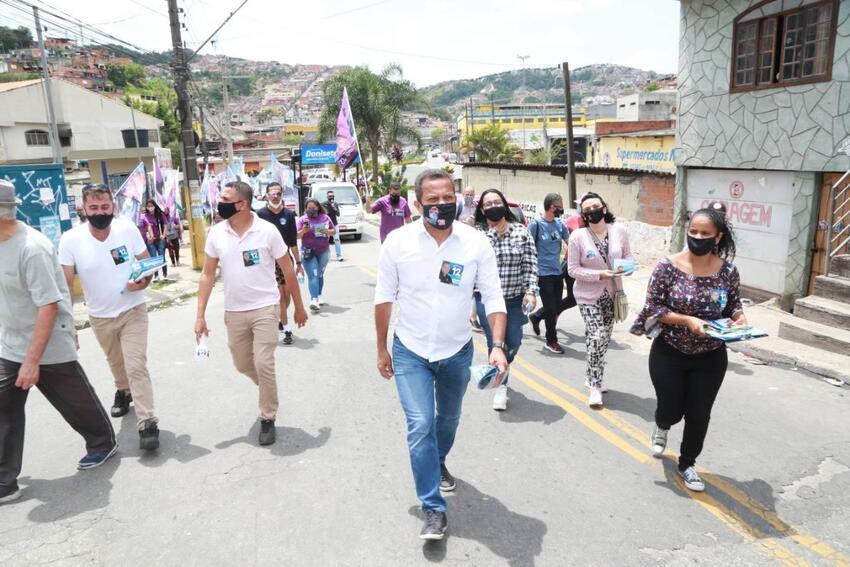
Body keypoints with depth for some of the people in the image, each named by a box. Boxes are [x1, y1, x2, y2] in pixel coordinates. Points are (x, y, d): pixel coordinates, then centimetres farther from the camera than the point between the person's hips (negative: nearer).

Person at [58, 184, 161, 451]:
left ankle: (147, 423, -7)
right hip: (99, 317, 2)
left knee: (136, 366, -12)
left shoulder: (128, 230, -14)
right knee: (116, 363, 24)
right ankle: (123, 391, 55)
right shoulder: (70, 240, -16)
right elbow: (65, 284, -10)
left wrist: (144, 281, -23)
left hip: (133, 311, -2)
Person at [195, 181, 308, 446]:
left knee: (264, 364, -7)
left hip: (265, 308, -4)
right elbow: (208, 275, 2)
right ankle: (269, 389, 46)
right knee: (242, 364, 16)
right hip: (233, 311, 4)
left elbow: (288, 271, -4)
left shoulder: (267, 231, -12)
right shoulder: (216, 233, -3)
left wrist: (299, 307, 1)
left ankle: (268, 419, 12)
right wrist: (200, 315, -2)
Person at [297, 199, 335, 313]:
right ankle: (314, 300, -20)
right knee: (313, 275, -12)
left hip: (324, 251, 4)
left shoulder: (325, 218, 5)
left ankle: (319, 296, 26)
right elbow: (297, 236, -9)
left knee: (320, 275, 13)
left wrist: (326, 231, -11)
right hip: (309, 252, -3)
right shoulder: (302, 219, -4)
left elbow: (334, 231, 10)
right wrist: (303, 231, -30)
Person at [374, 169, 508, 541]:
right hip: (410, 352, -1)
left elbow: (493, 298, -10)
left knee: (448, 419, 21)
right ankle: (433, 509, 7)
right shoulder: (398, 242, -12)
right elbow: (384, 298, -3)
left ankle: (438, 463, 53)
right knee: (420, 425, -9)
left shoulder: (477, 243, -12)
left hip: (457, 352, 2)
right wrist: (381, 349, 2)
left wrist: (498, 346, -23)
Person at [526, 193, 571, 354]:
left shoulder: (560, 224, 5)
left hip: (558, 273, 6)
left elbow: (571, 242, 9)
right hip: (543, 274, -6)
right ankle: (551, 341, 18)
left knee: (557, 307, 14)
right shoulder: (536, 224, -12)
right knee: (551, 308, 0)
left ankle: (535, 317, 42)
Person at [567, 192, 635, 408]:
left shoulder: (619, 231, -6)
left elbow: (629, 256, 6)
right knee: (597, 338, -13)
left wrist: (626, 267, -17)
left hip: (611, 294, 4)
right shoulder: (578, 236, -15)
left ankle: (592, 377, 36)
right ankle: (595, 386, 2)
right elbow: (573, 269, -11)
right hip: (588, 295, -4)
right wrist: (599, 274, -22)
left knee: (603, 339, 15)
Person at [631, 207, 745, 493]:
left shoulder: (728, 270, -6)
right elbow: (652, 308, -13)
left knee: (699, 415, 10)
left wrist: (740, 317, -15)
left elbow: (734, 305, 8)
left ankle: (687, 464, 35)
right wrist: (687, 320, -26)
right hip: (669, 355, -2)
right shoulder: (668, 266, -15)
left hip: (710, 358, 2)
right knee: (671, 410, 8)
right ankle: (662, 427, 47)